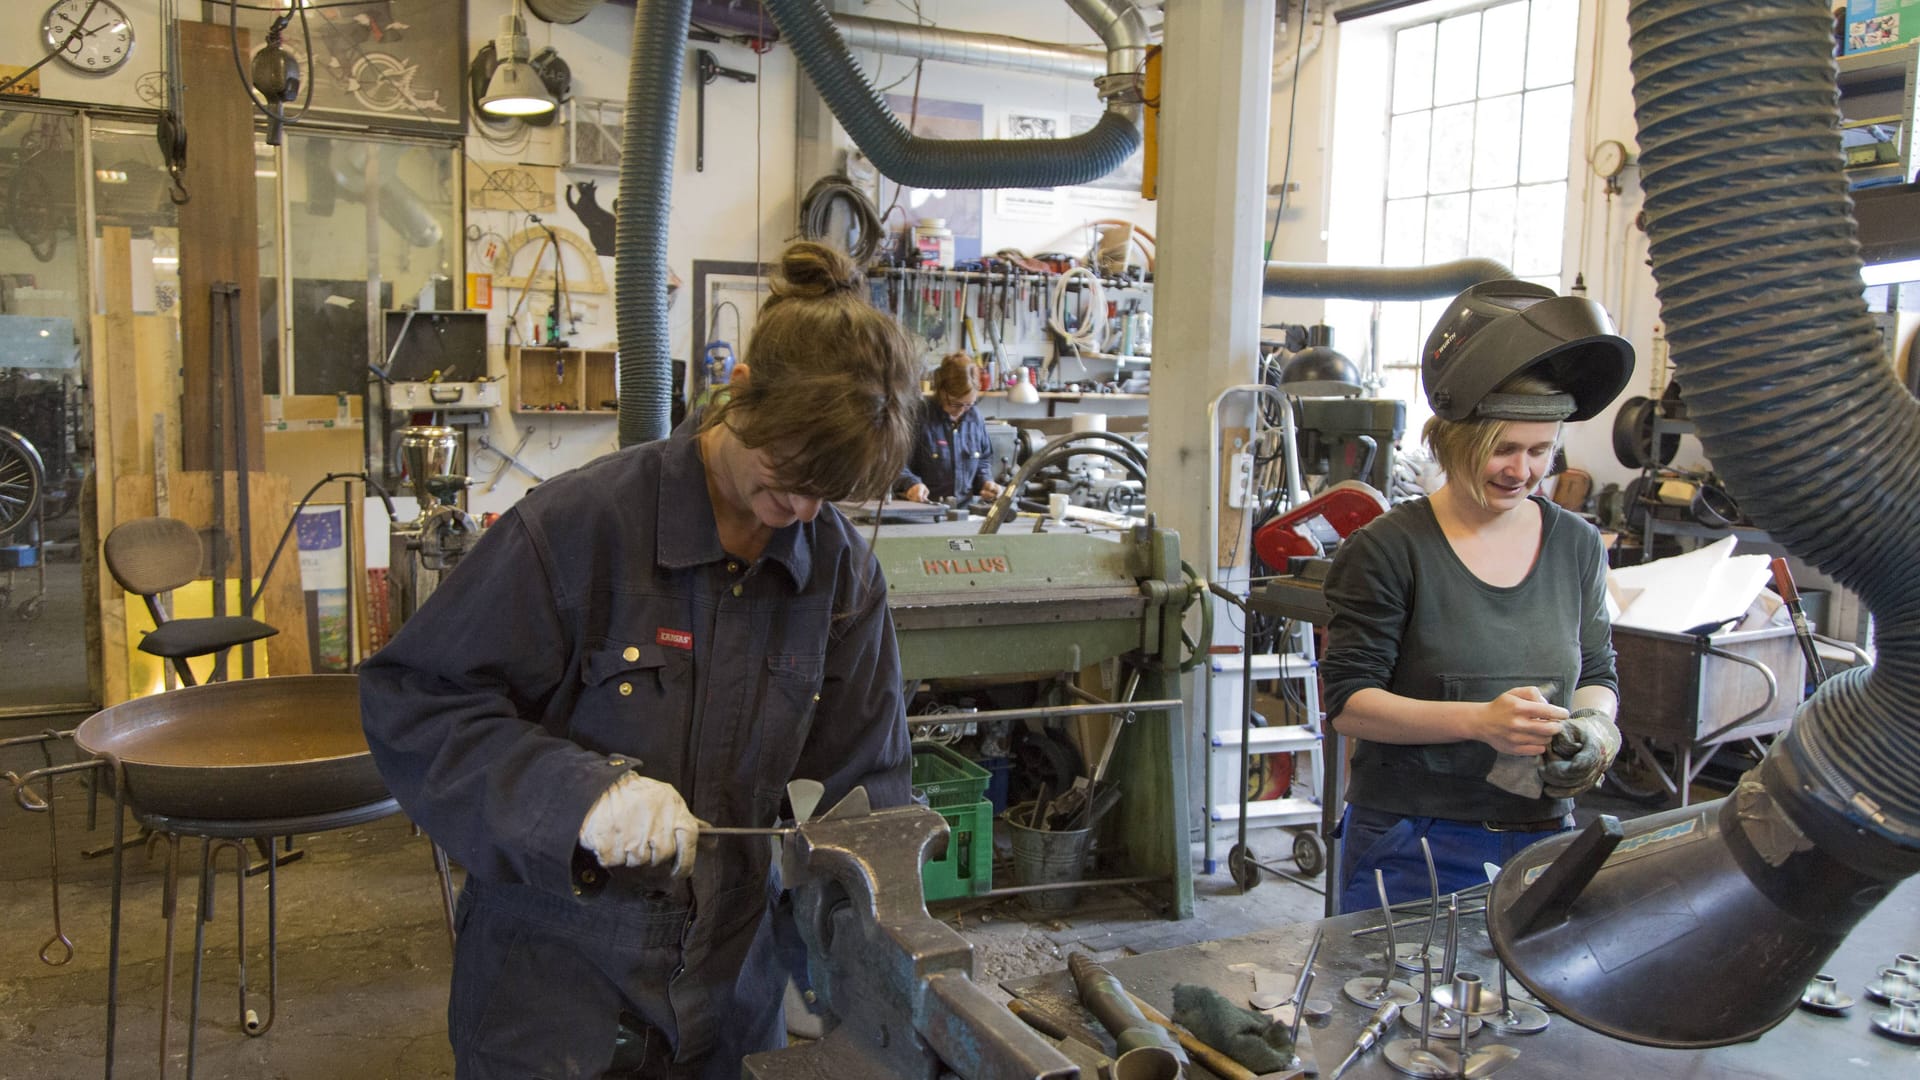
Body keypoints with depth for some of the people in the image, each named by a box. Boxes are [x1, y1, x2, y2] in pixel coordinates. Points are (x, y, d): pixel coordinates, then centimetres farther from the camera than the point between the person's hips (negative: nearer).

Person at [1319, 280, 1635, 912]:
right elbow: (1348, 703, -13)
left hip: (1541, 842, 4)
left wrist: (1593, 724, -7)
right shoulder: (1388, 550, -10)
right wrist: (1479, 720, -24)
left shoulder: (1576, 546, 6)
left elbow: (1597, 672, 16)